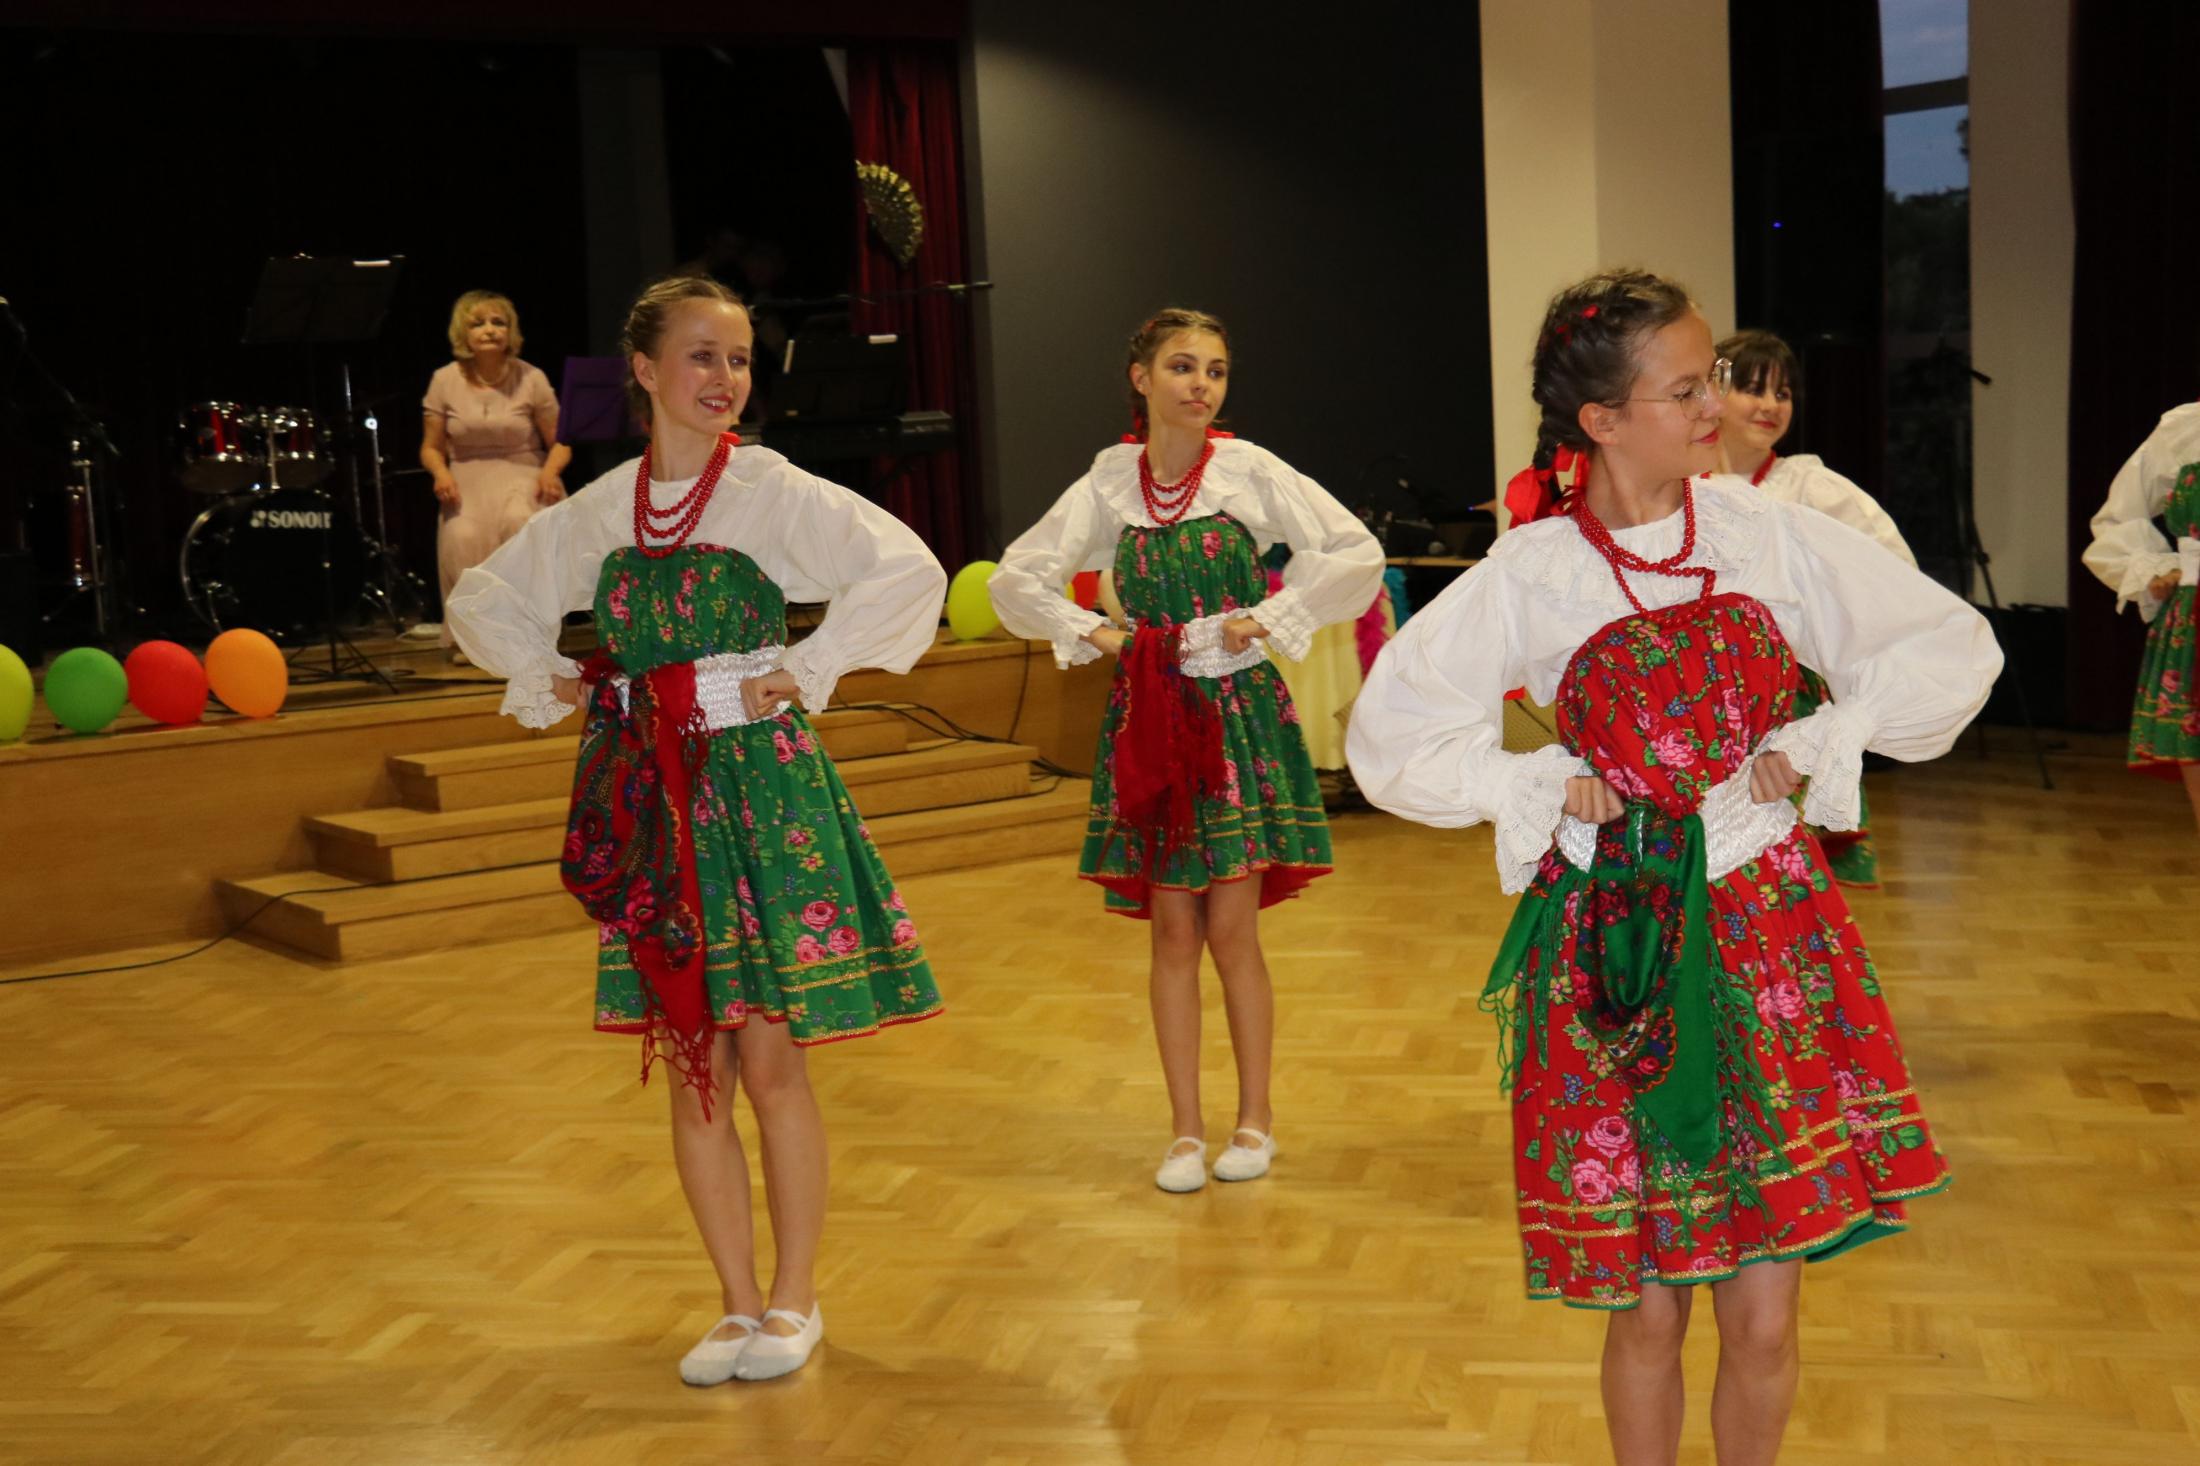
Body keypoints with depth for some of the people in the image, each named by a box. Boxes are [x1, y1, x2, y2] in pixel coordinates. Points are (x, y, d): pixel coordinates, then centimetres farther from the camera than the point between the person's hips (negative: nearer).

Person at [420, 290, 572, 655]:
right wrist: (441, 472, -15)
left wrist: (550, 471, -18)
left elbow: (560, 443, 3)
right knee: (462, 537, -32)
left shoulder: (531, 378, -2)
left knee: (519, 521, -37)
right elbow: (430, 448, 8)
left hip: (522, 474, -1)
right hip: (467, 479, 1)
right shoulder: (445, 381, 1)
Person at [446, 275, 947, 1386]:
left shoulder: (775, 493, -5)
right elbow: (480, 601, 21)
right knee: (692, 1068, 7)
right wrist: (543, 683, 7)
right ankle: (739, 1306, 20)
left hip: (760, 783, -4)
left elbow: (911, 573, -15)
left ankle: (795, 1302, 16)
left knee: (769, 1056, 0)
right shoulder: (597, 513, 7)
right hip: (651, 796, 4)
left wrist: (810, 670, -13)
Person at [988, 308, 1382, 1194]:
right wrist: (1091, 634, -4)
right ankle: (1186, 1131, 15)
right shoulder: (1108, 486, 2)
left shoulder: (1250, 472, -3)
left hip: (1241, 712, -2)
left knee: (1232, 929, -1)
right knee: (1172, 932, 5)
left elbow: (1357, 555, -6)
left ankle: (1255, 1120, 15)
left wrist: (1270, 620, -10)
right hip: (1150, 716, 2)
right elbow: (1013, 581, 7)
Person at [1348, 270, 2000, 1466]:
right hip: (1620, 954, -1)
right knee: (1647, 1311, 7)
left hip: (1770, 942, 2)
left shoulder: (1767, 534, 0)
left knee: (1764, 1319, 4)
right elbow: (1388, 739, 0)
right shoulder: (1529, 577, -4)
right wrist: (1547, 784, -7)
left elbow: (1956, 647, 6)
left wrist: (1817, 742, -4)